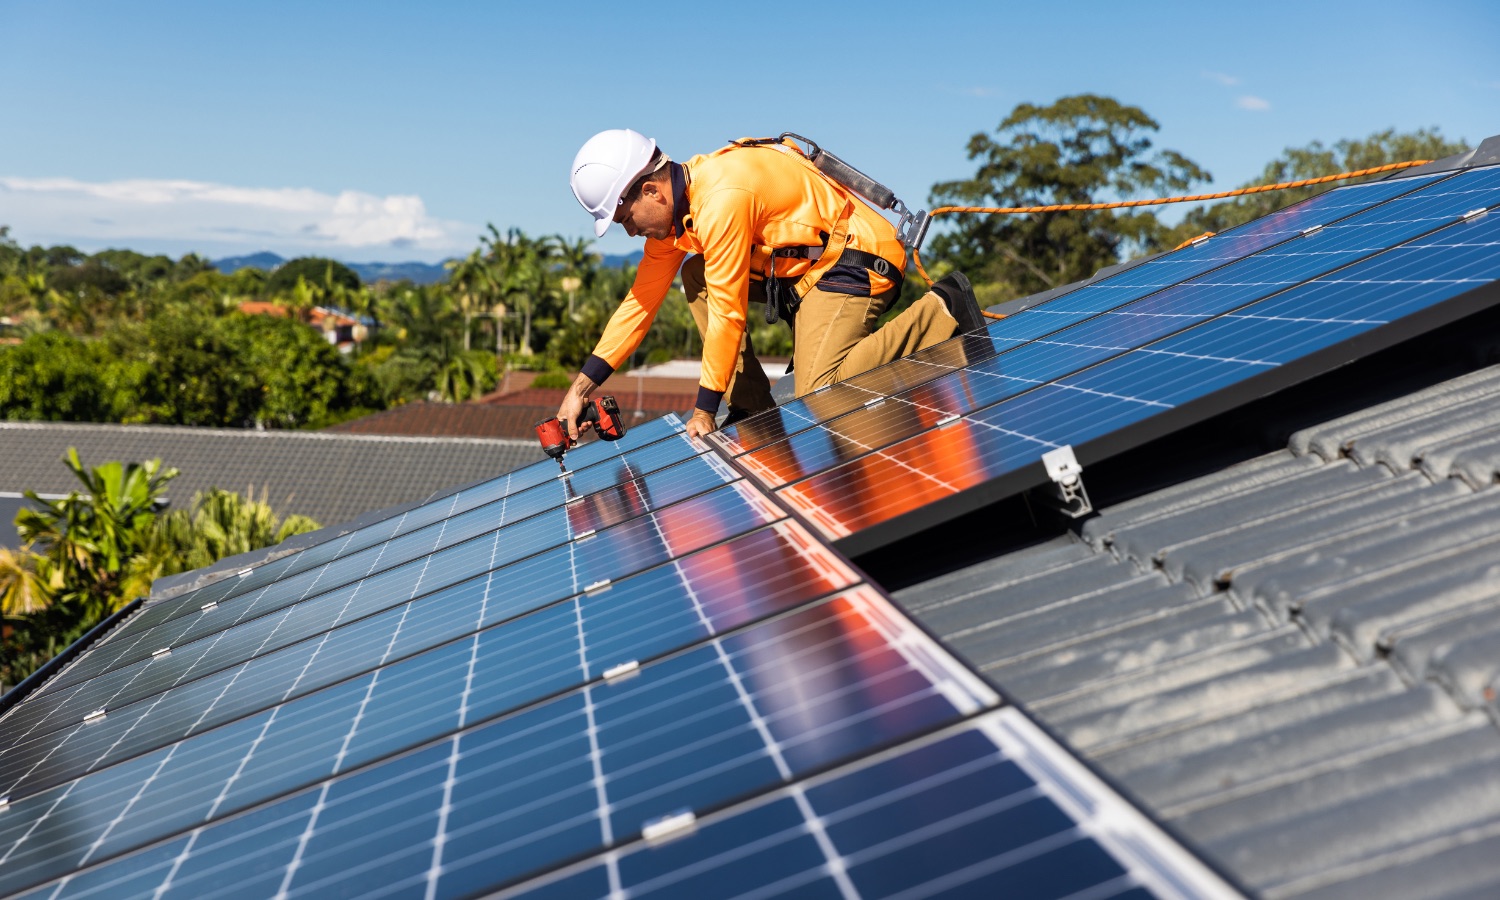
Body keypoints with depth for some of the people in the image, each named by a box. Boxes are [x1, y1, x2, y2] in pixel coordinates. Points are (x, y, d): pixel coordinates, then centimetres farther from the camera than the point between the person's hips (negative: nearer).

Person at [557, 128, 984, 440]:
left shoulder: (721, 199, -27)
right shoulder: (673, 202, 3)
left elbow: (727, 314, -23)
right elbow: (641, 300, 6)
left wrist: (704, 411, -13)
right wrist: (581, 387, 3)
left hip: (856, 258, -10)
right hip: (806, 262, 10)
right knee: (697, 276, 3)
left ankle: (941, 311, -9)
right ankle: (752, 407, 2)